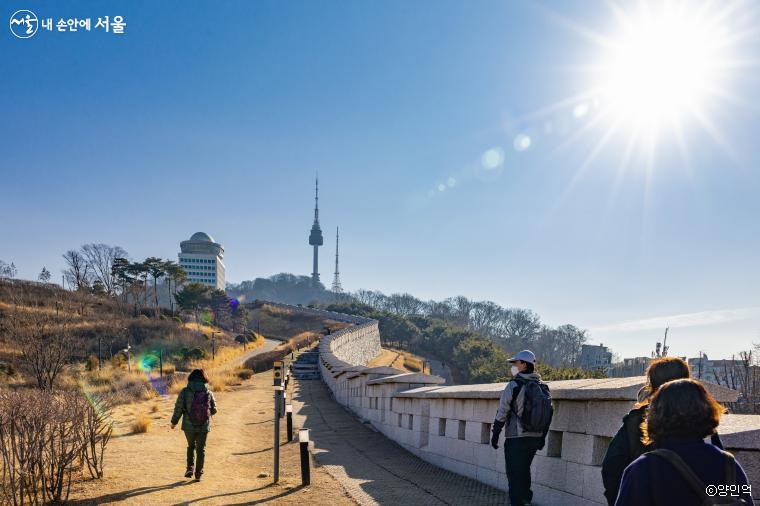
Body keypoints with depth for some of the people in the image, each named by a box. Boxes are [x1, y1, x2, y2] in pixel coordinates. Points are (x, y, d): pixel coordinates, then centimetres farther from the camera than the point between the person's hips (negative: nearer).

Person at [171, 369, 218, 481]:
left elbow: (178, 408, -9)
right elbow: (214, 410, 5)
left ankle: (189, 468, 13)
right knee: (201, 449, 14)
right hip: (204, 426, 0)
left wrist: (174, 422, 6)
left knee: (191, 446, 24)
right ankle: (198, 474, 14)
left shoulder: (185, 392, -9)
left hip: (189, 426, 0)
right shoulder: (209, 393, -4)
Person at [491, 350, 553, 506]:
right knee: (525, 471, 21)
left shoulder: (514, 386, -14)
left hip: (516, 439, -7)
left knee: (514, 474, 1)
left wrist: (495, 434, -3)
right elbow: (548, 414, 11)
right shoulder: (542, 387, 6)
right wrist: (542, 437, 19)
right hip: (535, 438, 7)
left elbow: (502, 413, -12)